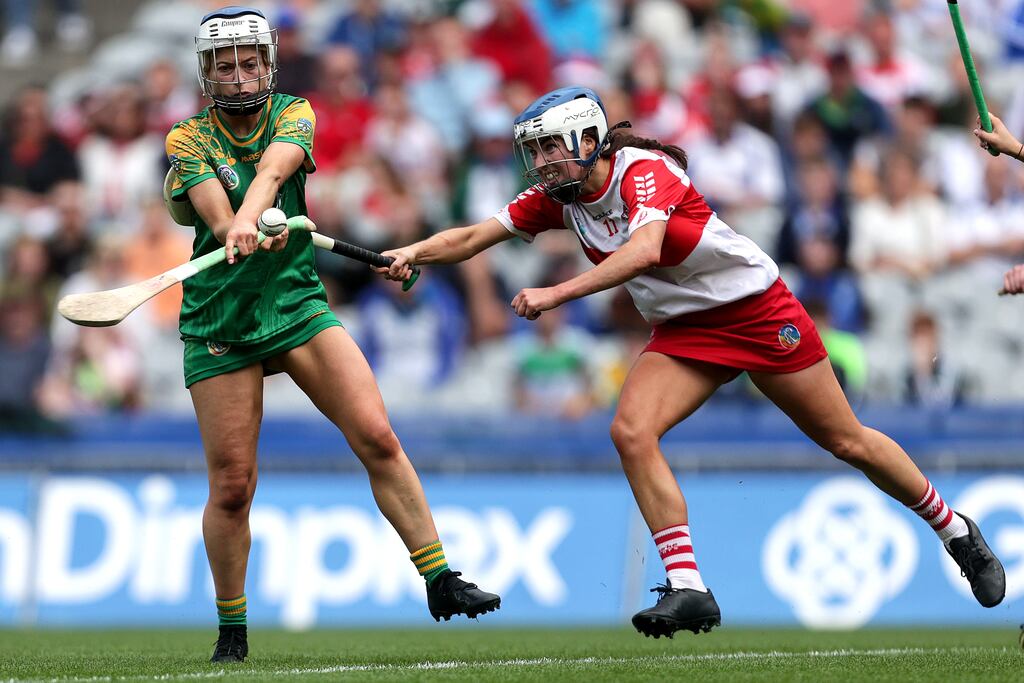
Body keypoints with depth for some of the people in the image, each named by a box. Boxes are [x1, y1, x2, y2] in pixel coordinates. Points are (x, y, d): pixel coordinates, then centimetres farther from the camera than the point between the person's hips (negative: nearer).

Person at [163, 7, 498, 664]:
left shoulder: (293, 115, 2)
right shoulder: (187, 140, -1)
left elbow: (272, 170, -20)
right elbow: (217, 217, -18)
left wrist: (249, 217, -41)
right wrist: (242, 229, -40)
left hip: (298, 302, 1)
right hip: (219, 321, -1)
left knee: (378, 438, -13)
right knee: (232, 485, -2)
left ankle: (440, 582, -7)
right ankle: (231, 629, 15)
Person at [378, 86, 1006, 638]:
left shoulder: (645, 171, -26)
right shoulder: (556, 198, -5)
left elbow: (644, 250, -43)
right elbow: (473, 238, -7)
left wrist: (555, 295, -49)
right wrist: (415, 253, -26)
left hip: (759, 311, -6)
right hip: (684, 330, 6)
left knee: (847, 441, 4)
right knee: (632, 432, -19)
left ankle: (956, 531, 27)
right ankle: (689, 590, -18)